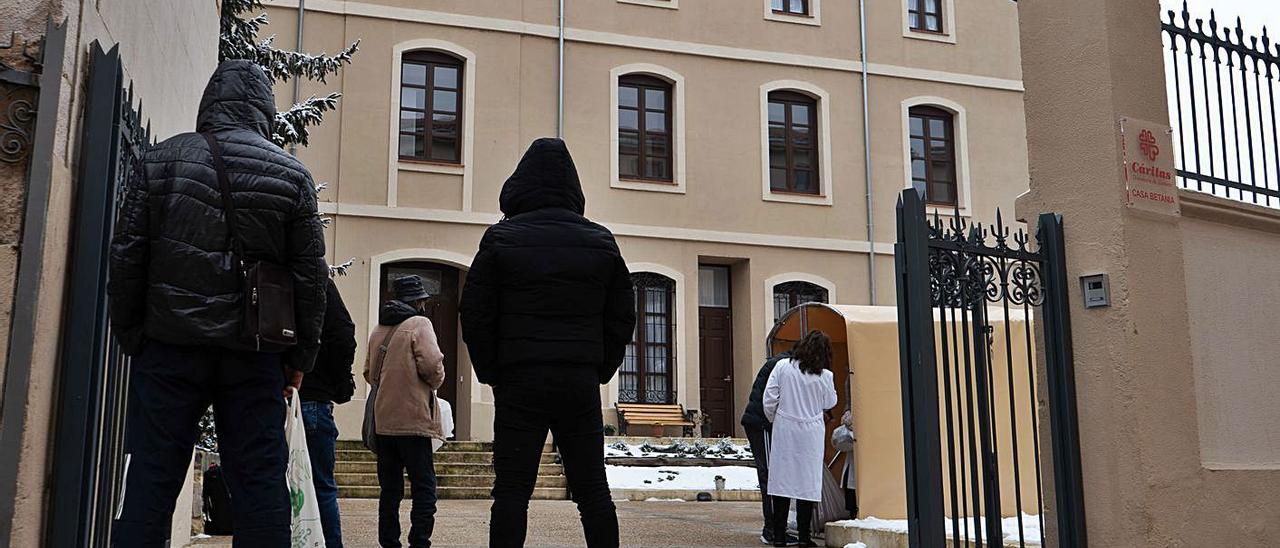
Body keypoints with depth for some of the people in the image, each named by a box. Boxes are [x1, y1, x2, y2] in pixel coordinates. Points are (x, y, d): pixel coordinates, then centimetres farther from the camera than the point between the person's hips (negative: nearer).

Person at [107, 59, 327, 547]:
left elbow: (125, 260, 2)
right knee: (260, 482, 5)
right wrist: (301, 357, 9)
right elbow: (311, 275, 2)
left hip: (169, 347, 0)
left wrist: (131, 337, 11)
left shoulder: (161, 160, 3)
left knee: (150, 480, 4)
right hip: (254, 356, 0)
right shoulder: (292, 175, 3)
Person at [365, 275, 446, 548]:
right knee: (424, 488, -3)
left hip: (383, 420, 7)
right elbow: (432, 364, -18)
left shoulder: (378, 329, 14)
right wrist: (435, 383, 0)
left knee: (390, 489, 12)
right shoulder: (419, 324, -6)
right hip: (412, 418, -7)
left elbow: (369, 373, 18)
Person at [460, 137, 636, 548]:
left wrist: (491, 373, 7)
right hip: (581, 384, 2)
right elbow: (622, 317, 8)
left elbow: (476, 315, -2)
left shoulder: (501, 238, 0)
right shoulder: (601, 242, 8)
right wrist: (599, 371, 13)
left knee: (512, 491, 1)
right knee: (593, 491, 8)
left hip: (519, 380, -2)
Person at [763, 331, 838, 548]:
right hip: (810, 434, -1)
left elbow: (769, 399, -4)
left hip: (784, 430, 1)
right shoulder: (824, 376, -6)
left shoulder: (782, 367, -4)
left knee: (782, 479, 6)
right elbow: (830, 403, 9)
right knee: (807, 482, 6)